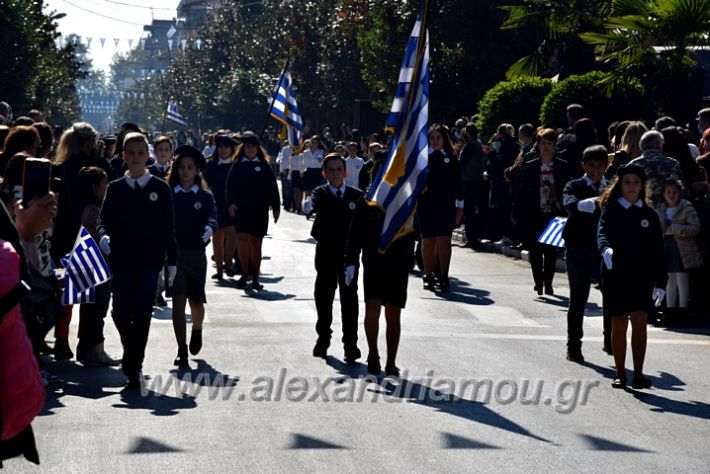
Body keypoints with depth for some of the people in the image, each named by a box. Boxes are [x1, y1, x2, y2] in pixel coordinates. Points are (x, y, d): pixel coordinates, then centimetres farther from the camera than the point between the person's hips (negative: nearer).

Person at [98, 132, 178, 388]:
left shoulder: (160, 188, 3)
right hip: (122, 259, 1)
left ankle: (134, 366, 2)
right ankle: (132, 355, 25)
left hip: (149, 260, -1)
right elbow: (105, 220, 4)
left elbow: (168, 227, 5)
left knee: (142, 314, -4)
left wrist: (172, 261, 3)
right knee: (120, 312, -1)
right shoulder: (115, 188, 7)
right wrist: (104, 236, -19)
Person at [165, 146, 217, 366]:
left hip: (196, 253, 1)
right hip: (173, 252, -1)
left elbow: (212, 218, -13)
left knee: (196, 301, 12)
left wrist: (209, 229, -35)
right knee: (178, 300, -9)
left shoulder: (205, 197, 4)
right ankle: (182, 350, -7)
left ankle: (197, 329, 44)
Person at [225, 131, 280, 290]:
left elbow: (272, 187, 5)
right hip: (241, 209, 0)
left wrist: (276, 207, 2)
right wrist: (230, 203, -12)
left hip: (259, 210, 0)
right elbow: (230, 186, 2)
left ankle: (255, 278, 13)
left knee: (255, 243, 5)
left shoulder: (264, 166, 4)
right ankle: (244, 274, 0)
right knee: (242, 240, -13)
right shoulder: (237, 165, 5)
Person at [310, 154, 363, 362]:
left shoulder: (357, 195, 3)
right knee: (323, 297, 12)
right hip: (326, 253, 1)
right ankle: (323, 339, 26)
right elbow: (318, 207, -23)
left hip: (349, 253, -1)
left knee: (349, 299, -2)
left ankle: (351, 344, 0)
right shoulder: (320, 193, 1)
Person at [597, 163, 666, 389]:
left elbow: (658, 250, 9)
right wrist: (606, 249, -40)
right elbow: (602, 234, -17)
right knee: (618, 324, 6)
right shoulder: (611, 211, 1)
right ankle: (620, 374, 17)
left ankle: (638, 374, -15)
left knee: (639, 321, -12)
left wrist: (660, 282, 5)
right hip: (615, 275, 0)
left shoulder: (649, 215, 7)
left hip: (642, 277, 1)